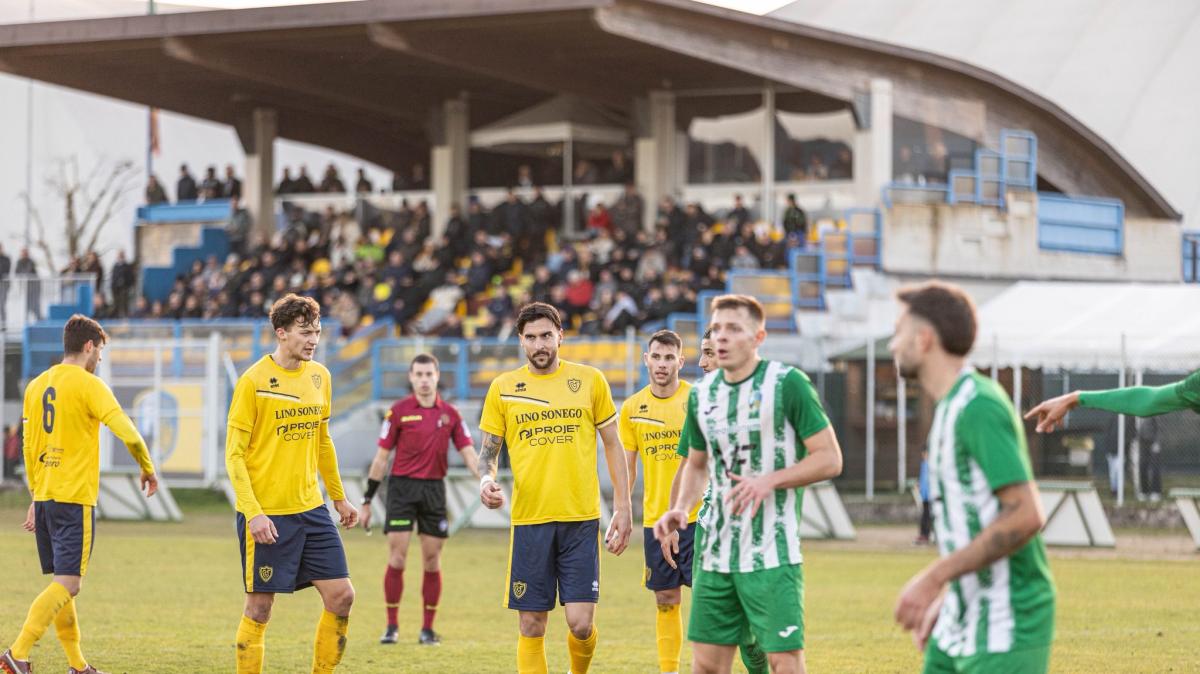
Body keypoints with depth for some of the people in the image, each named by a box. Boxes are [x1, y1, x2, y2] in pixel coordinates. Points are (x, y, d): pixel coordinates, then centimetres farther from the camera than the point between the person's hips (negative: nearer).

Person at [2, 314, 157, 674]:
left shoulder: (36, 386, 13)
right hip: (75, 497, -8)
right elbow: (127, 433, -17)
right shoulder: (88, 385, -8)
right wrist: (147, 469, -1)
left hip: (44, 497, 8)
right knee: (67, 584, -9)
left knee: (60, 582, 13)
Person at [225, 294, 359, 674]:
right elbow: (234, 454, -11)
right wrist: (253, 513, -19)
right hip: (266, 515, -6)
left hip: (311, 510, 6)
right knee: (259, 607, -1)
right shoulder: (254, 381, -10)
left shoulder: (319, 376, 9)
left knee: (341, 596, 1)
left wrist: (339, 498, 22)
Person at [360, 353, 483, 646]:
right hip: (402, 487, -2)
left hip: (434, 489, 2)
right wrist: (367, 501, 2)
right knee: (397, 557, -6)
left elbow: (468, 453, 4)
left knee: (432, 561, 2)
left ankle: (428, 629, 10)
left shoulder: (450, 414, 6)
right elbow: (381, 457, 2)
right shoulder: (399, 411, -1)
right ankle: (392, 626, 4)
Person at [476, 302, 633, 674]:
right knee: (531, 627, 2)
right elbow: (488, 451, 9)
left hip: (582, 520, -1)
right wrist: (487, 480, -13)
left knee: (581, 624, -6)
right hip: (529, 521, 1)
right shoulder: (503, 388, 6)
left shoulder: (590, 380, 5)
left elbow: (612, 444, 11)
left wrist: (623, 507, 5)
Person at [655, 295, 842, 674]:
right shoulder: (702, 393, 9)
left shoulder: (787, 384, -9)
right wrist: (681, 508, 4)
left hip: (773, 554, -6)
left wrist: (770, 481, -20)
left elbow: (829, 459, -9)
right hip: (717, 554, 6)